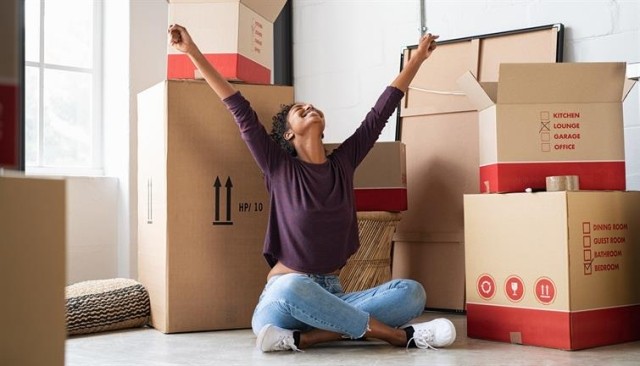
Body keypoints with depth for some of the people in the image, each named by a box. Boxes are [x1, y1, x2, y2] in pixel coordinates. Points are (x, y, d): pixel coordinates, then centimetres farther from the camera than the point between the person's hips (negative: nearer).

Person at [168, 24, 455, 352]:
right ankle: (399, 335, -27)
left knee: (412, 292, -19)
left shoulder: (343, 163, 10)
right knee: (292, 288, -40)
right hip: (285, 292, -4)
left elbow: (381, 111, 14)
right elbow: (240, 110, -3)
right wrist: (192, 51, -5)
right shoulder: (279, 168, 1)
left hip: (331, 294, 4)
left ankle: (305, 337, -28)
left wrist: (418, 57, 21)